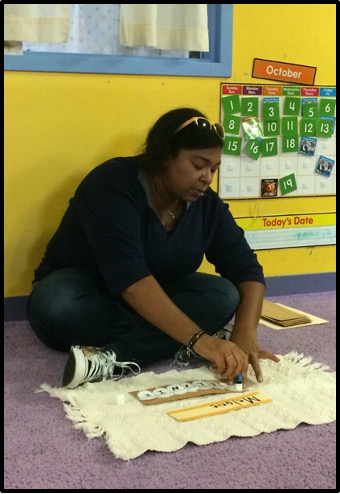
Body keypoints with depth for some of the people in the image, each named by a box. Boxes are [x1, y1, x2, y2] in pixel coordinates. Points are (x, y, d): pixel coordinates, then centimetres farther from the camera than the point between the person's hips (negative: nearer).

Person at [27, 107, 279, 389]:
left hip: (154, 302, 5)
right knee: (56, 305, -38)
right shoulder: (114, 184, -25)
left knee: (224, 295, -23)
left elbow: (246, 269, -10)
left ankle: (114, 360, -34)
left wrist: (245, 336, -30)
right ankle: (172, 347, -26)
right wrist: (199, 339, -44)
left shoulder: (208, 204, -6)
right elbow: (129, 277, -37)